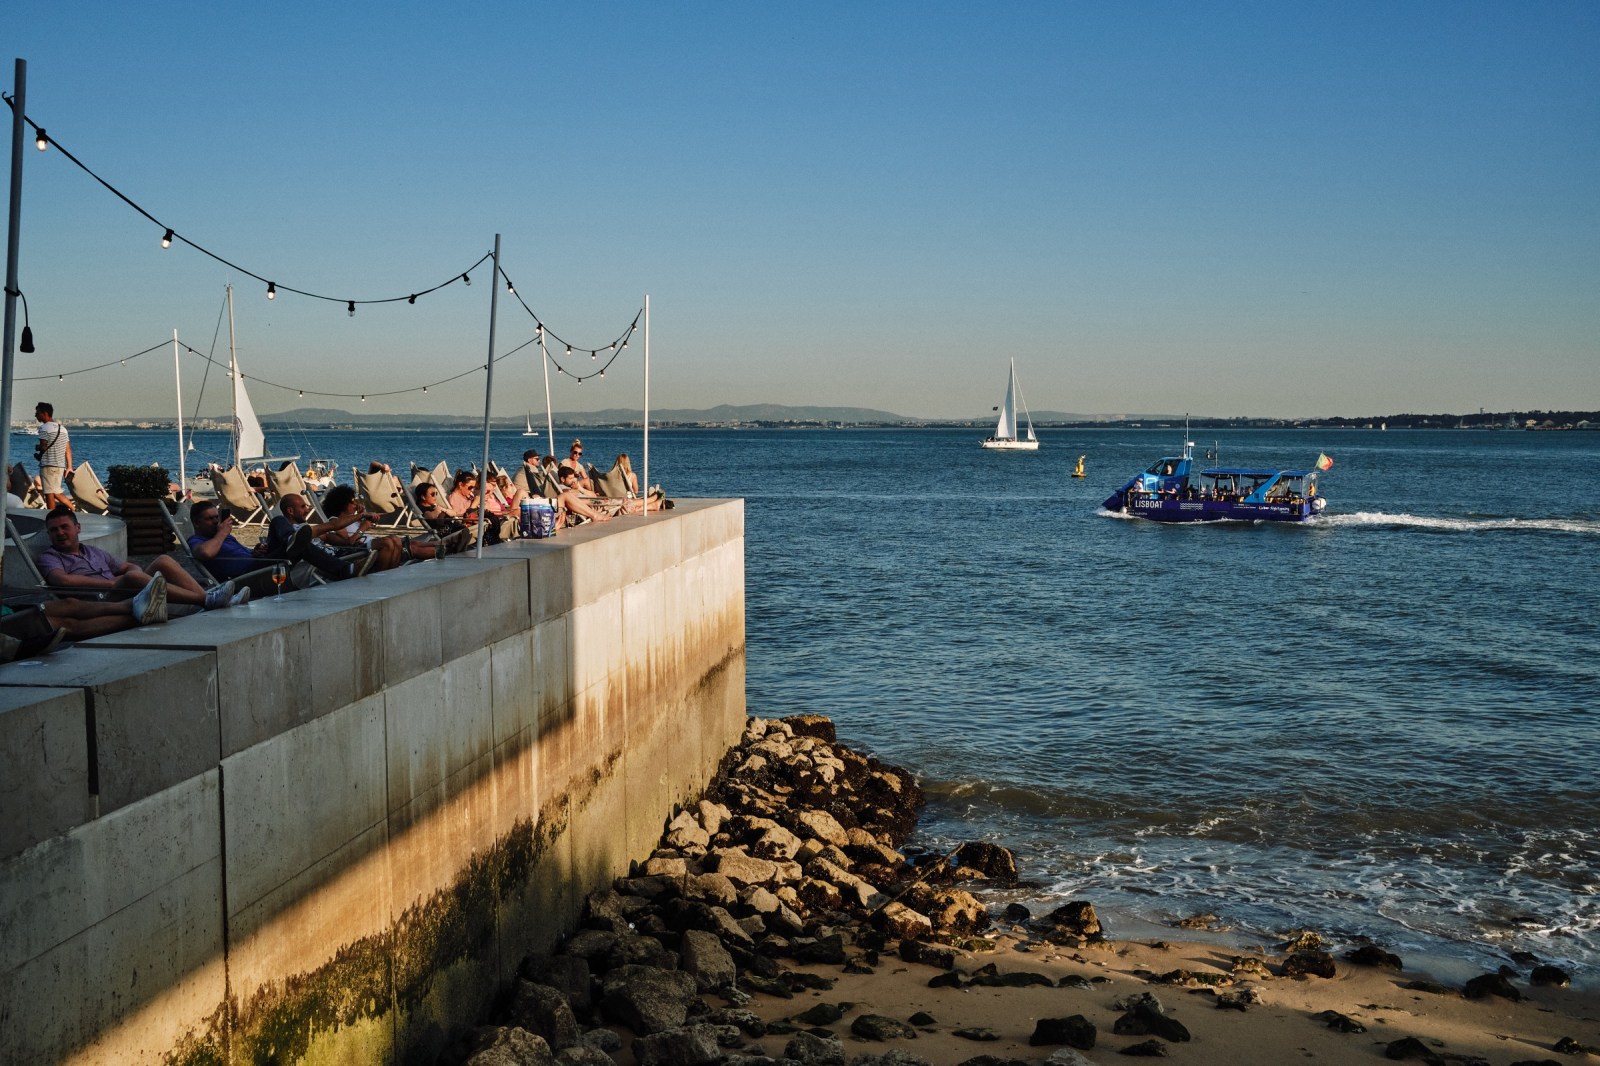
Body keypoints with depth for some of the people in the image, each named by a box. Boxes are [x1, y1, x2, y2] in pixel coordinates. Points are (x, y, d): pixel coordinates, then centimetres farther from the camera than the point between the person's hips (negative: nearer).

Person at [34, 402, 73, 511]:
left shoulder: (44, 428, -9)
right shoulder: (62, 428, 15)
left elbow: (43, 447, -18)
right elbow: (68, 449, 14)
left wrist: (37, 447, 5)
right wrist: (69, 467, 16)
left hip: (48, 464, -8)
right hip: (61, 465, 8)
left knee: (49, 494, -5)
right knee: (56, 492, 17)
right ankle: (74, 509, 11)